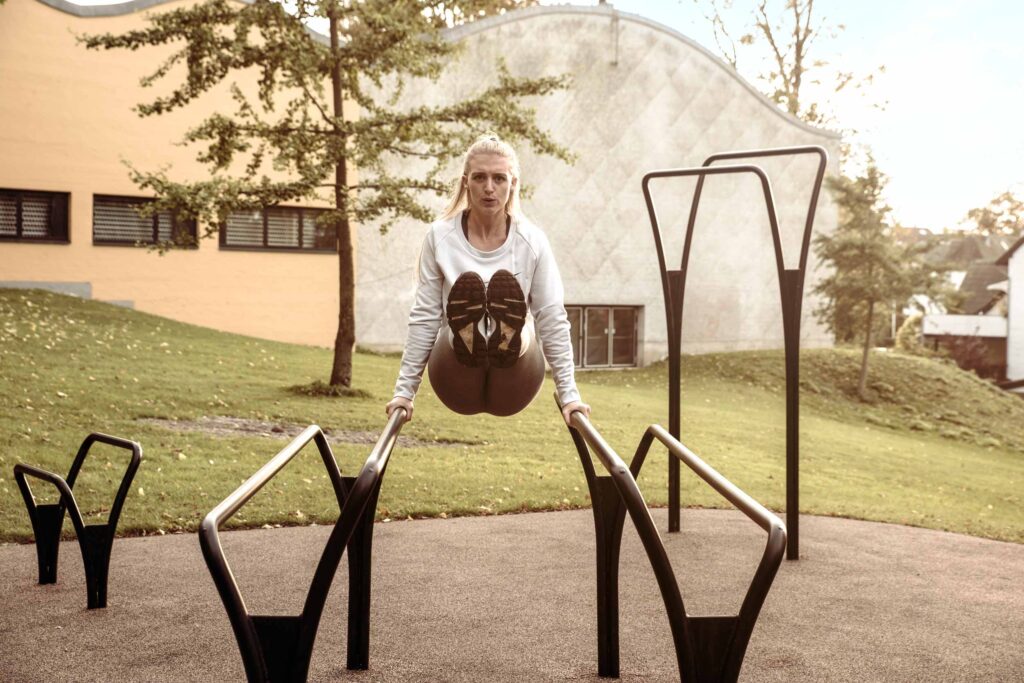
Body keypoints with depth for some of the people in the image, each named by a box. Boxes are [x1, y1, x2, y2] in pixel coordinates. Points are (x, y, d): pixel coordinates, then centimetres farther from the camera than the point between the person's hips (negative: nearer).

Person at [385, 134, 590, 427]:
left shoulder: (532, 241, -1)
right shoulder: (440, 237, -1)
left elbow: (553, 320, -1)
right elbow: (424, 317, 1)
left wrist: (568, 394, -5)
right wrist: (404, 391, -2)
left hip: (511, 390, 1)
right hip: (459, 387, 0)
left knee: (506, 282, -25)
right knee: (467, 283, -26)